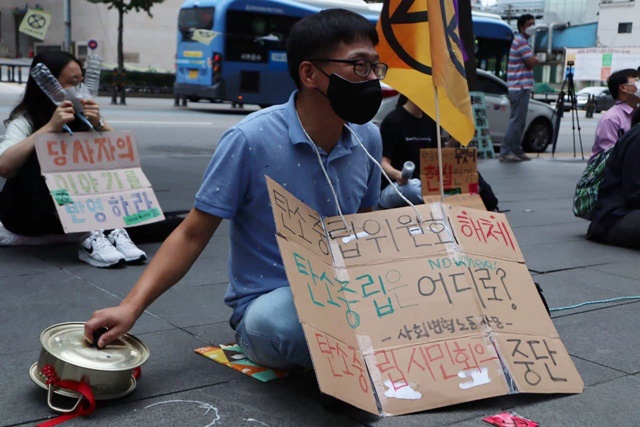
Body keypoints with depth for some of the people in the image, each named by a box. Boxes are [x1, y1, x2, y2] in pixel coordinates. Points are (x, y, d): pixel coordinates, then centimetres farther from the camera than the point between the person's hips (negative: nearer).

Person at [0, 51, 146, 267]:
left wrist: (99, 125, -23)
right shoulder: (24, 120, -11)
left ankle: (112, 229, -32)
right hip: (25, 210, -4)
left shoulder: (82, 114, 2)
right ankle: (88, 238, -42)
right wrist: (50, 127, -35)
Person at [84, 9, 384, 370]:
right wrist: (131, 308, -22)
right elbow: (193, 235, -11)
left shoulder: (368, 139, 0)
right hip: (268, 302, -4)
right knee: (273, 324, -40)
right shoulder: (251, 139, -17)